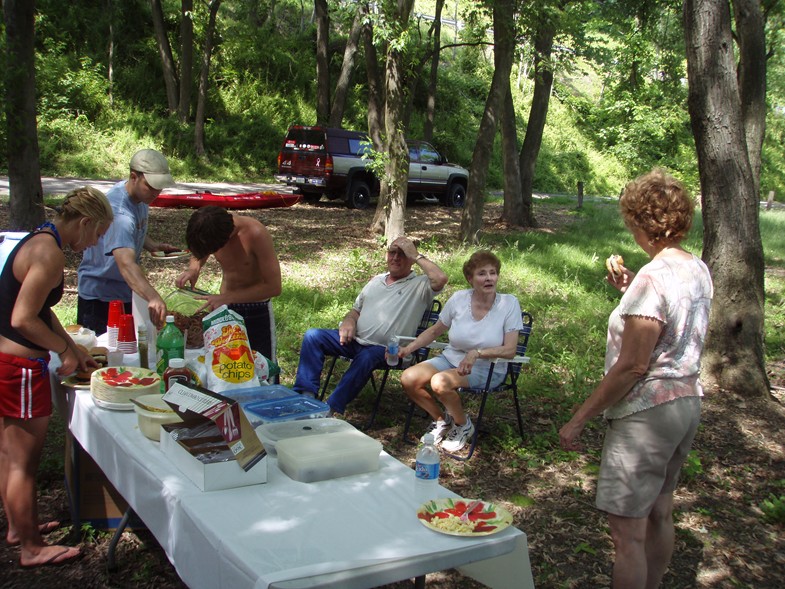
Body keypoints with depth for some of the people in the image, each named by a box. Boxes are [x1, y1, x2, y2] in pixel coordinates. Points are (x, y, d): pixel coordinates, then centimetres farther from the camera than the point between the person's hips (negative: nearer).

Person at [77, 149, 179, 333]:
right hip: (99, 296, -9)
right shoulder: (119, 211, -32)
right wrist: (153, 298, -62)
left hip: (128, 292, 9)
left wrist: (154, 246, -2)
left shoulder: (140, 195, -3)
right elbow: (126, 263, -47)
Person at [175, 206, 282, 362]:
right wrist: (193, 268, -14)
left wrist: (227, 297, -29)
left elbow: (274, 286, -26)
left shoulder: (255, 234, -28)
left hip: (257, 311, -5)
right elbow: (198, 253, 10)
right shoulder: (209, 229, -13)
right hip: (224, 308, 5)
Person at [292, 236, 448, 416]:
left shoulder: (420, 285, 1)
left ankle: (330, 409, -35)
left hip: (384, 348, -6)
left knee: (365, 359, -39)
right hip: (354, 339, 6)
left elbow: (440, 279, -23)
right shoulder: (376, 280, 22)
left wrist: (416, 256, -11)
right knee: (312, 336, -10)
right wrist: (349, 321, 3)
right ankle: (306, 394, -16)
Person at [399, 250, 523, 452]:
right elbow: (435, 331, 11)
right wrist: (408, 348, -2)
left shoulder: (509, 303, -12)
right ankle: (441, 419, 9)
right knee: (408, 378, -17)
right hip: (451, 358, 5)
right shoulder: (459, 299, -3)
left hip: (487, 368, -5)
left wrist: (477, 353, -29)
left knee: (440, 382, -32)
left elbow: (510, 350, -15)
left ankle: (463, 425, -2)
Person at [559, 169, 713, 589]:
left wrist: (579, 419, -18)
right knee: (658, 515, 22)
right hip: (687, 401, 10)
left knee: (627, 533, -1)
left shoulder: (653, 278, -22)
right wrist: (632, 294, 13)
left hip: (647, 412, -10)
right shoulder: (699, 271, 5)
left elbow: (632, 367, -24)